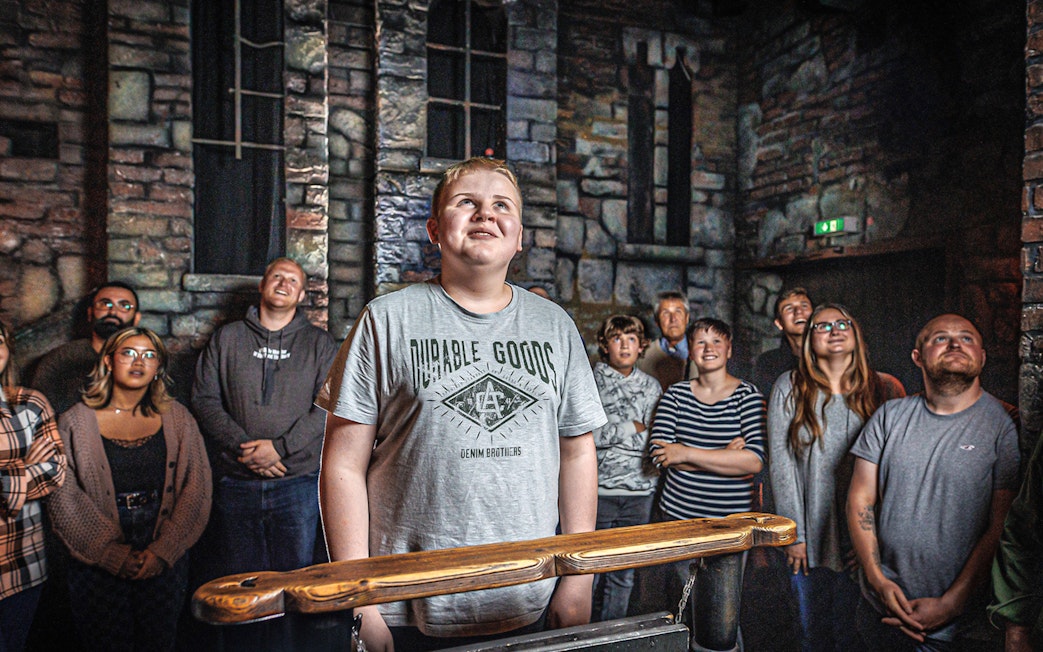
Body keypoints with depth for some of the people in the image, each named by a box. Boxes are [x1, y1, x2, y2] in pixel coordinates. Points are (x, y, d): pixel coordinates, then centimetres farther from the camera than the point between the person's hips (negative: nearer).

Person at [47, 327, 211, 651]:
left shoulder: (177, 418, 4)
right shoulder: (76, 423, 0)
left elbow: (196, 489, 1)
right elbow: (64, 499, -5)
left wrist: (162, 551, -8)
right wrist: (115, 556, -10)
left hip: (164, 561, 2)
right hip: (98, 563, -1)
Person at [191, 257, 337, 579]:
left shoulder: (319, 343, 8)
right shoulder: (226, 338, 12)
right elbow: (204, 399, 4)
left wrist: (280, 447, -13)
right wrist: (243, 446, -10)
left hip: (298, 482, -1)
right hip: (235, 481, 1)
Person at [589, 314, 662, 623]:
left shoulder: (651, 386, 12)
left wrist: (609, 433, -8)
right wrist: (631, 429, -10)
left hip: (639, 491, 3)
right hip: (597, 489, -3)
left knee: (623, 573, 10)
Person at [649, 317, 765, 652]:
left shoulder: (748, 396, -2)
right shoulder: (675, 394, 6)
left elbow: (754, 460, -15)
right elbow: (660, 453, -6)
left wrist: (687, 454, -16)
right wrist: (724, 456, -14)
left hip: (729, 522, -2)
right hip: (677, 514, 3)